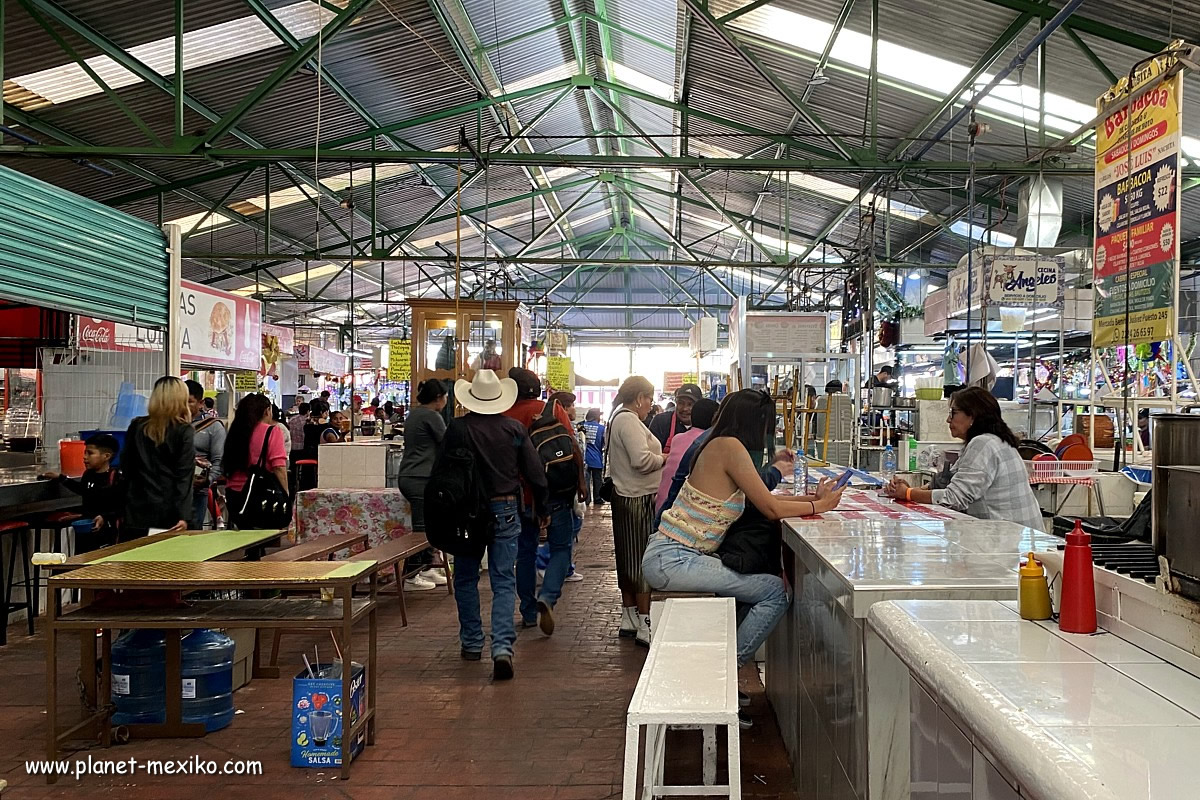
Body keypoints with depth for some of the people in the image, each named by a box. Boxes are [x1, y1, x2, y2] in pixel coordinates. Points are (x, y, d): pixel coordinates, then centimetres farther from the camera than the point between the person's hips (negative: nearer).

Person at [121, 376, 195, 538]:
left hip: (136, 508, 3)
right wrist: (184, 515, -11)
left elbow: (125, 466, 11)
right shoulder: (185, 431, -5)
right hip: (167, 511, -3)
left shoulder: (136, 426, 6)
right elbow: (185, 475, -10)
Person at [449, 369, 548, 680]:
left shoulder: (457, 429, -7)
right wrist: (542, 509, 14)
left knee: (466, 579, 16)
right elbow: (535, 473, 0)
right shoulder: (515, 429, -2)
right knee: (503, 581, 3)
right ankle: (503, 646, -12)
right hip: (505, 510, 1)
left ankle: (472, 643, 24)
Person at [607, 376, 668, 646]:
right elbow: (641, 460, -25)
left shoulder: (619, 418, 16)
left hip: (625, 497, 11)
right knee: (643, 561, -6)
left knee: (629, 560, 16)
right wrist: (663, 459, -8)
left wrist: (657, 456, 10)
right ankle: (644, 625, -2)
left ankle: (629, 619, 25)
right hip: (638, 500, -11)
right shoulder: (629, 420, -16)